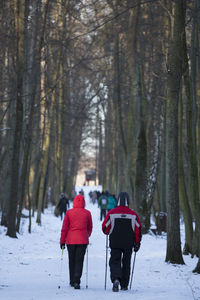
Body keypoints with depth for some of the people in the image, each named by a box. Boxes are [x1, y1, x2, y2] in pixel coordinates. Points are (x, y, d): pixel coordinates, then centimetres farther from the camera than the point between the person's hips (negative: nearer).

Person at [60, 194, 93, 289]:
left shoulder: (69, 212, -2)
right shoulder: (87, 213, 0)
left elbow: (64, 228, -1)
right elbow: (90, 228, 11)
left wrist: (62, 241, 5)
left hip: (70, 240, 1)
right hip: (83, 240, -1)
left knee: (72, 261, 15)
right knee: (79, 261, -2)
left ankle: (72, 281, 24)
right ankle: (76, 281, -17)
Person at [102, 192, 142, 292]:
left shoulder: (111, 213, -7)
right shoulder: (133, 214, -3)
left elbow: (105, 228, -2)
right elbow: (138, 229, -1)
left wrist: (109, 233, 20)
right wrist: (137, 243, 8)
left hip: (115, 243, -1)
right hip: (128, 244, 1)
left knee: (115, 261, 4)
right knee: (126, 263, 13)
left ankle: (115, 279, -22)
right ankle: (124, 285, 17)